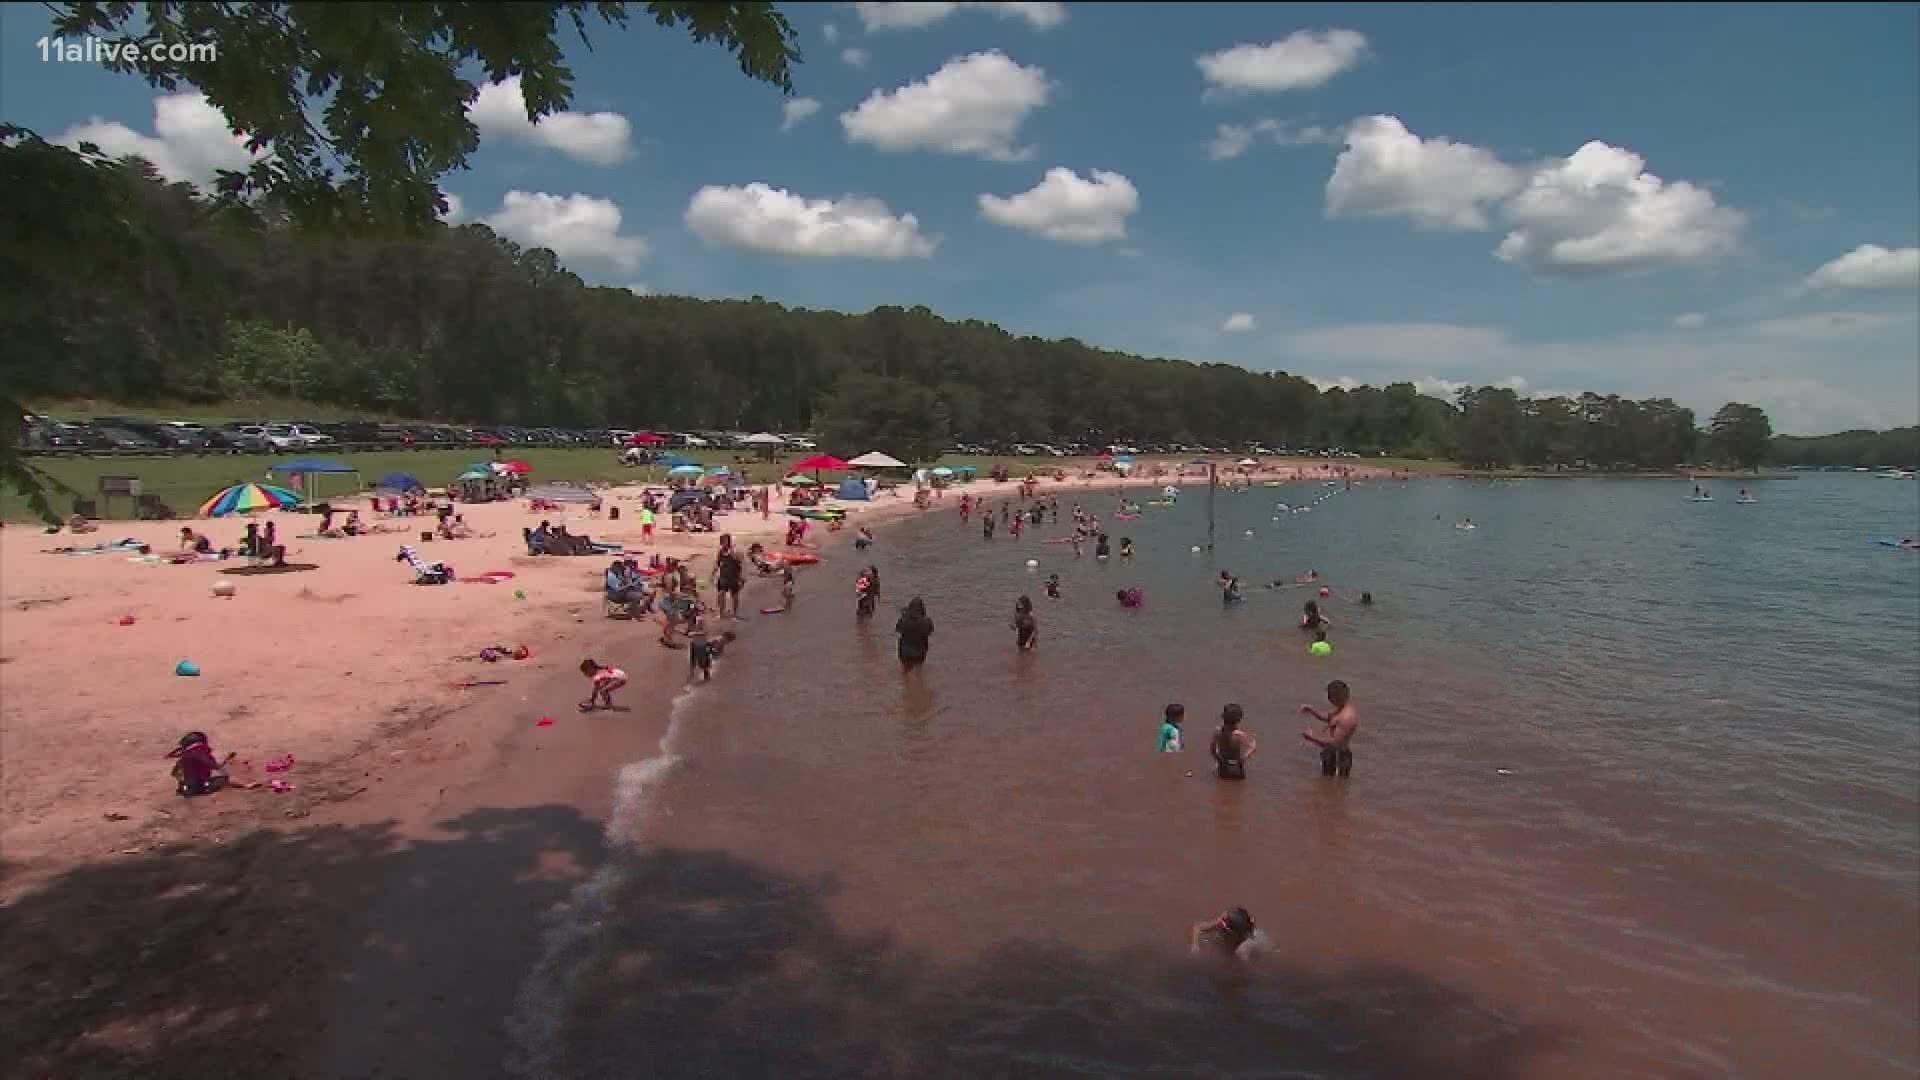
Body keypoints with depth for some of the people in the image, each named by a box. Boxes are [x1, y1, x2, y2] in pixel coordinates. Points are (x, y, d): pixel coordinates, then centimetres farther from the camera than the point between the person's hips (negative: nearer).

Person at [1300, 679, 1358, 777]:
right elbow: (1327, 717, 19)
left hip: (1338, 756, -11)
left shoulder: (1347, 717, -29)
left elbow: (1335, 743, -28)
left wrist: (1313, 737, -19)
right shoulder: (1342, 708, 2)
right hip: (1332, 754, 11)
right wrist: (1312, 711, 1)